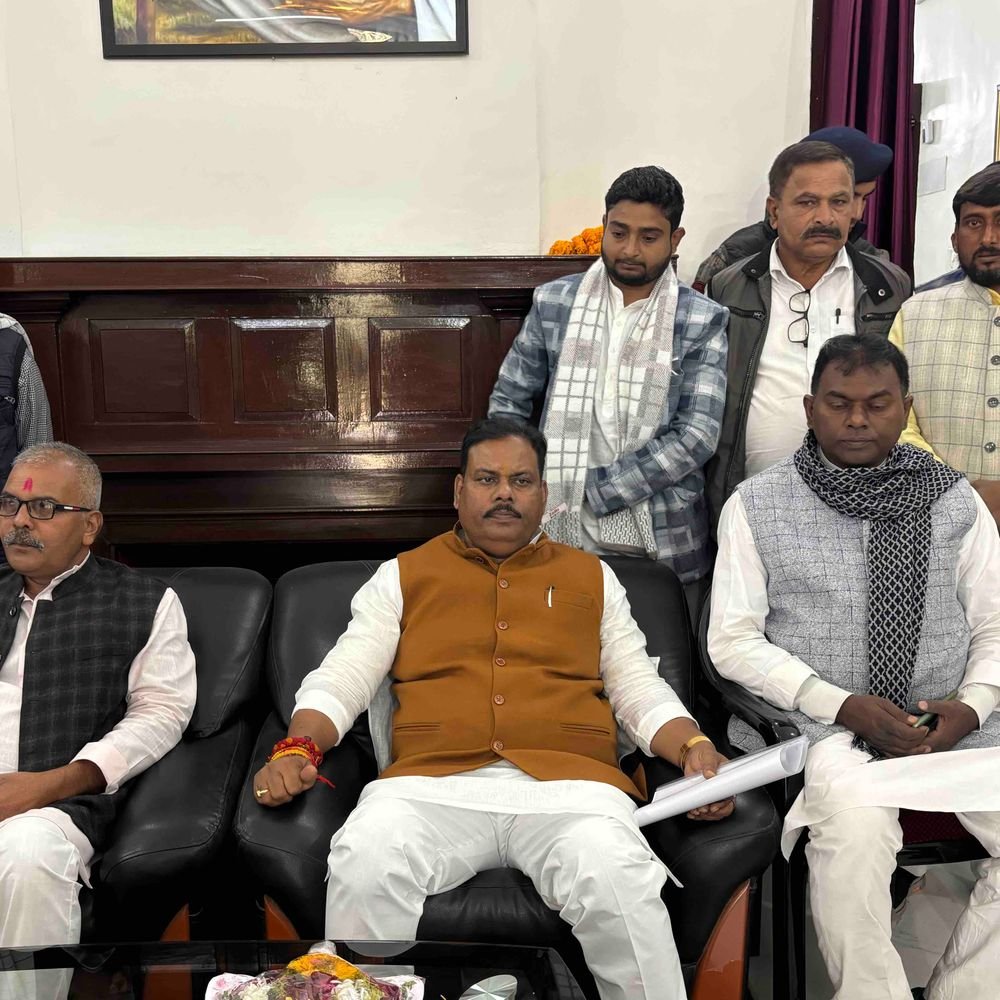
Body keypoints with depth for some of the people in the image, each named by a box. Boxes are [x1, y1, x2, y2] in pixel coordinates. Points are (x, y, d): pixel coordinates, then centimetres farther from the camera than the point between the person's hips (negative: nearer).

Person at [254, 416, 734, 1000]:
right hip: (433, 782, 0)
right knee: (362, 868, -31)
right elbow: (340, 680, 12)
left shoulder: (593, 578, 22)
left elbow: (640, 690, 18)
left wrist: (695, 747, -2)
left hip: (567, 782, 0)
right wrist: (297, 748, -7)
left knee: (620, 884, -32)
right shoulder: (404, 576, 19)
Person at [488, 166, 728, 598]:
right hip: (561, 532, 1)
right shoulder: (553, 302, 6)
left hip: (663, 543, -1)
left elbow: (697, 436, -9)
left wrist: (596, 489, -14)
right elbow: (508, 402, 12)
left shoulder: (702, 321, 0)